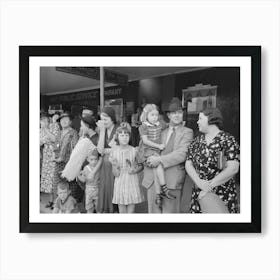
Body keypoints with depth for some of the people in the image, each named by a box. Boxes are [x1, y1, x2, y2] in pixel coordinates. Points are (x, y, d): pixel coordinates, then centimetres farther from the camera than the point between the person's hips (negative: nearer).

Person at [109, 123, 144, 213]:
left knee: (131, 211, 6)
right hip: (120, 183, 1)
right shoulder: (114, 150, -3)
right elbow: (116, 174, -2)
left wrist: (135, 170, -11)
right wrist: (115, 166, -22)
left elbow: (141, 166, 8)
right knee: (122, 212, 9)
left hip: (132, 183, 0)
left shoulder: (134, 150, -5)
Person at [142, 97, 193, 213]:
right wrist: (150, 158, -1)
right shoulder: (161, 131, 17)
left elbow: (182, 154, -10)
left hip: (172, 181, -4)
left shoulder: (187, 132, 3)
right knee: (153, 211, 9)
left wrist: (160, 160, -15)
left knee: (169, 211, 2)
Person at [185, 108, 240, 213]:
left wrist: (209, 185, -15)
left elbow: (233, 169, -16)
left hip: (223, 196, -4)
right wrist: (199, 182, -14)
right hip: (199, 194, 4)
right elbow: (188, 164, 4)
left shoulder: (228, 140, -8)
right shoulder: (197, 141, 7)